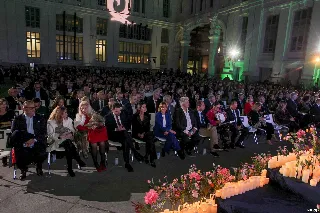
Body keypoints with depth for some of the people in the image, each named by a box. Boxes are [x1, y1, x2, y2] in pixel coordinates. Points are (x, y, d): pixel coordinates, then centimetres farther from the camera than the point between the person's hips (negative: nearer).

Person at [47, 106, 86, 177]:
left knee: (68, 148, -32)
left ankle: (70, 168, -21)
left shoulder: (68, 120, 8)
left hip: (67, 141, 3)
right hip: (55, 142, -3)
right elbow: (50, 135, -9)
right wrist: (60, 136, -25)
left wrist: (71, 133, -19)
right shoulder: (50, 122, -3)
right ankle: (79, 161, -24)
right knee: (68, 142, -33)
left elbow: (72, 130, 5)